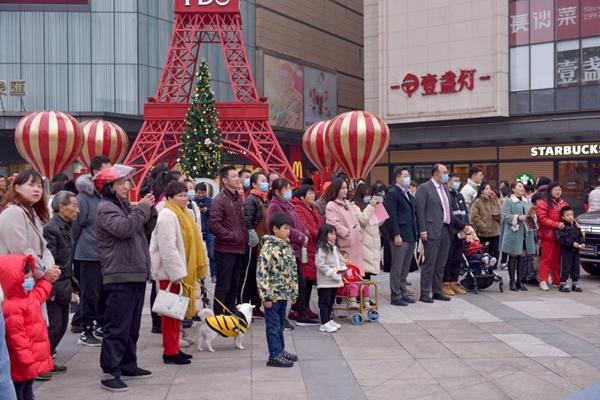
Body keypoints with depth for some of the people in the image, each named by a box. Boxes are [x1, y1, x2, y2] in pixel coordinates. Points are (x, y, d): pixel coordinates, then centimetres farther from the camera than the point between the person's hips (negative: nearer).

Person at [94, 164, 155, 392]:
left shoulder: (124, 206, 20)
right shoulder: (106, 208, -8)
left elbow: (143, 230, 24)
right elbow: (124, 228, -25)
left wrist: (149, 210, 8)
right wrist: (143, 208, -13)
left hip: (136, 274, 9)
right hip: (119, 276, -9)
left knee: (132, 326, 16)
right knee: (117, 327, -9)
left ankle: (128, 366, 26)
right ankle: (109, 373, -5)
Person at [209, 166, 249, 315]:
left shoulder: (239, 198, 14)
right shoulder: (219, 200, -12)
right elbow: (213, 224, -21)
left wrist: (245, 239, 8)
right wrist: (232, 236, -17)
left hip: (239, 249, 8)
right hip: (225, 250, -8)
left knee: (235, 286, 14)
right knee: (223, 286, -2)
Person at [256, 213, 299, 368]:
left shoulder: (288, 247, 9)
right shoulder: (268, 247, -15)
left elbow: (293, 270, 15)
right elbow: (262, 273, -18)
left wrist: (294, 291, 14)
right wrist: (266, 296, -19)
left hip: (284, 293, 7)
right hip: (273, 294, -7)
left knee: (281, 324, 17)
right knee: (273, 325, 1)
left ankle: (280, 350, 29)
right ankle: (275, 355, 7)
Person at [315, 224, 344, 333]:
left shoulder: (335, 248, 14)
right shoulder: (322, 248, -14)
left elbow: (340, 260, 19)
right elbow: (320, 264, -21)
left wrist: (342, 268, -3)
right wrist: (332, 272, -20)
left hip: (335, 280, 9)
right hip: (325, 281, -9)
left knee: (331, 302, 17)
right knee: (324, 302, -3)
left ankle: (329, 320, 28)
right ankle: (324, 323, -1)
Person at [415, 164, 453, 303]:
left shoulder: (445, 188, 17)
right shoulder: (424, 188, -7)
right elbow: (420, 210, -11)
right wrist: (423, 231, -16)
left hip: (446, 230, 8)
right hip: (432, 231, -8)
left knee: (441, 264, 11)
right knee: (429, 263, -4)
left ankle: (437, 291, 20)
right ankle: (424, 294, 2)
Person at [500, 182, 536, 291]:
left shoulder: (528, 201, 18)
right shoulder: (508, 201, -1)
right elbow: (505, 215, -10)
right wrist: (518, 217, -19)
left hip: (526, 234, 5)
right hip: (514, 233, -5)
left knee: (524, 257, 3)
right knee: (513, 257, 1)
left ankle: (520, 281, 13)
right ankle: (512, 281, 8)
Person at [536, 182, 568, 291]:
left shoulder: (563, 203, 15)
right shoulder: (543, 203, -5)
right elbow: (542, 219, -13)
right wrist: (557, 224, -20)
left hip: (560, 235, 6)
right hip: (548, 235, -6)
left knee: (557, 259, 10)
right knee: (546, 259, -3)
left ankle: (557, 281, 17)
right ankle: (543, 281, 0)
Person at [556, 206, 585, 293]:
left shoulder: (576, 226, 12)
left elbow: (581, 236, 13)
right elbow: (562, 239, -18)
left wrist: (582, 243, -6)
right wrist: (572, 243, -25)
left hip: (576, 250, 7)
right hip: (566, 250, -7)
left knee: (576, 267, 11)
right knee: (566, 268, -6)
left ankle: (575, 284, 20)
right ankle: (564, 284, 1)